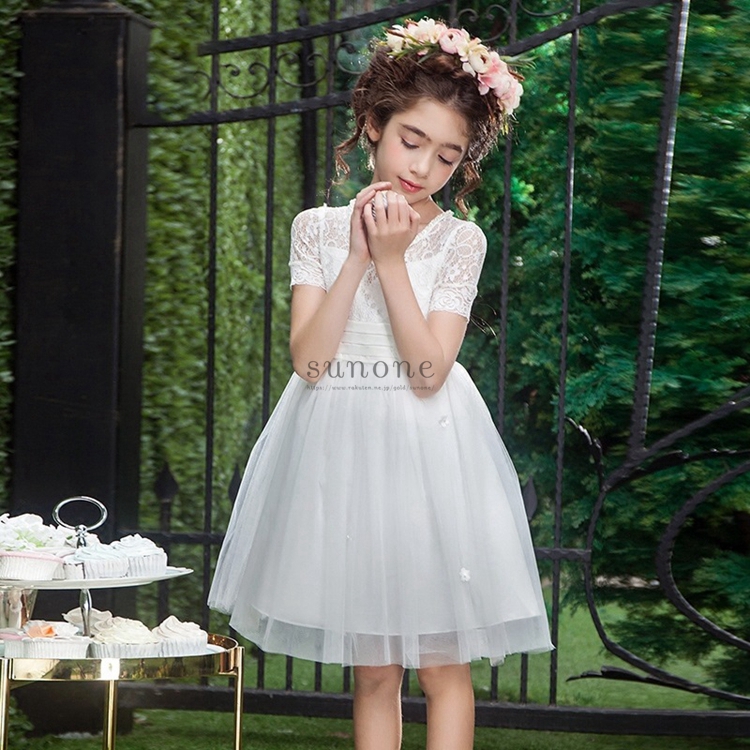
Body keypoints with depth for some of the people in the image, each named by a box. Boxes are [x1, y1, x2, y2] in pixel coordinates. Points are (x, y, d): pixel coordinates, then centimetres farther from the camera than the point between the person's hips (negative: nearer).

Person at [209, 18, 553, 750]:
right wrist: (358, 256, -14)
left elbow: (428, 372, -13)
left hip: (426, 451, -1)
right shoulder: (318, 229, 2)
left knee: (442, 662, 0)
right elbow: (308, 360, -9)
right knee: (372, 669, 7)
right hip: (342, 452, 2)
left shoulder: (459, 240, -3)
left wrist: (393, 260, -16)